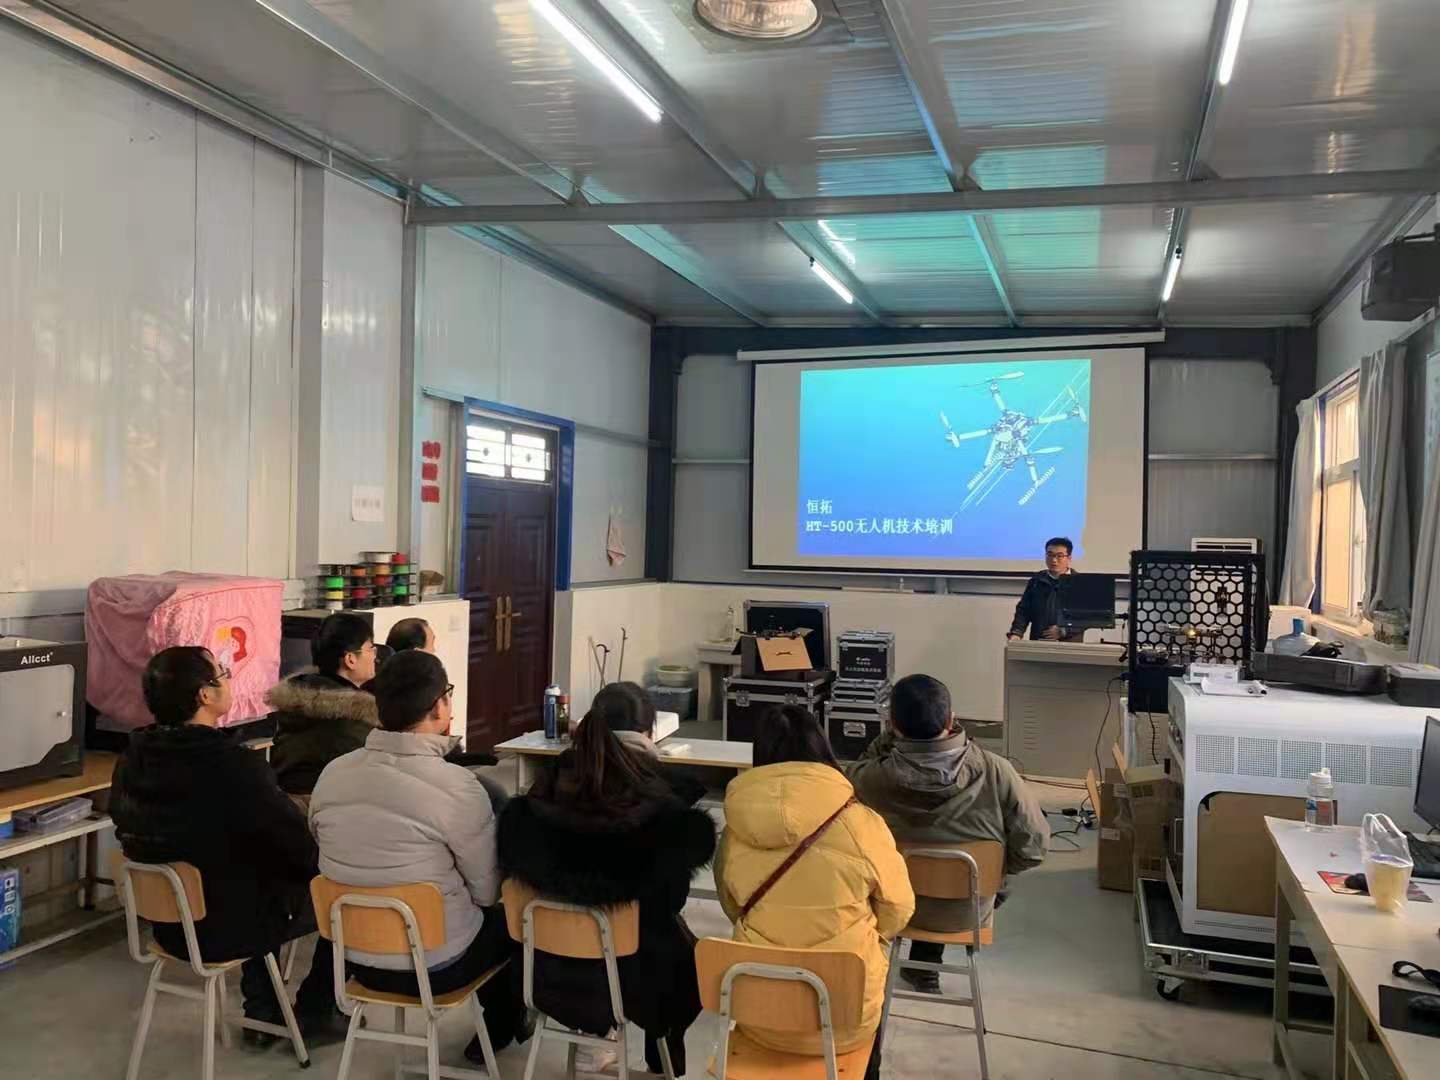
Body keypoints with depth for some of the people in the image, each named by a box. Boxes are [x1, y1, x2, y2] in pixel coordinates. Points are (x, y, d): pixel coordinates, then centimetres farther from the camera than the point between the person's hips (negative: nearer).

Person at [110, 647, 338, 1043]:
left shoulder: (132, 759, -7)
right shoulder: (237, 766, -30)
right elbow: (300, 847, -21)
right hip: (229, 928, -7)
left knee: (264, 875, 33)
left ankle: (262, 1013, 37)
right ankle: (313, 1014, 27)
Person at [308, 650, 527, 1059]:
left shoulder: (330, 774, -7)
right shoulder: (457, 786, -24)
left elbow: (339, 859, 9)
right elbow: (488, 890, -14)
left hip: (356, 956, 6)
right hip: (434, 966, -5)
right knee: (509, 917, 24)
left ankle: (496, 1020, 45)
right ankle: (501, 1026, 43)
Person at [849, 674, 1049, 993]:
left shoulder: (872, 779, -29)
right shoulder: (995, 772, -29)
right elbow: (1034, 847, -18)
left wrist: (889, 737, -12)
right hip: (970, 911, 1)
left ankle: (923, 966, 49)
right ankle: (924, 966, 50)